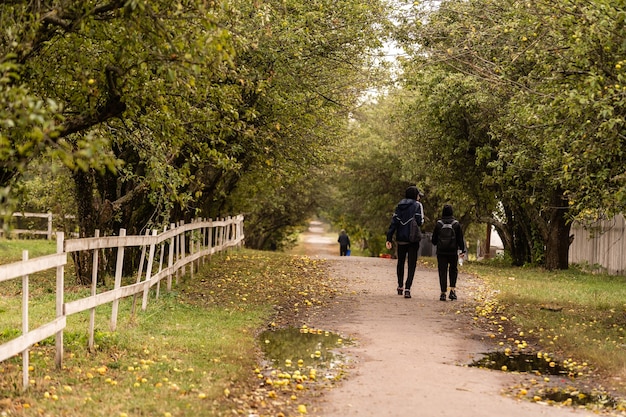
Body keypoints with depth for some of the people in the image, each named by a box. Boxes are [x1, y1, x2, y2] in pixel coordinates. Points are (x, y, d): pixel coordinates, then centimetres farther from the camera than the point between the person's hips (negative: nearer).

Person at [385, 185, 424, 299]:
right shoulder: (417, 205, -5)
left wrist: (389, 239, 0)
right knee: (411, 264, -1)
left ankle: (400, 287, 31)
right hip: (413, 239, -4)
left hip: (401, 238, 4)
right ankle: (407, 289, -13)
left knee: (400, 262, 19)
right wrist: (422, 220, 11)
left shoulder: (399, 206, 8)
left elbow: (393, 223, 2)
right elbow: (419, 222, -14)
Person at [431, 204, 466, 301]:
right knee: (453, 270, 16)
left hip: (441, 252, 0)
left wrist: (432, 240, 25)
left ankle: (443, 293, -2)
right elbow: (460, 239, -2)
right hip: (453, 252, 0)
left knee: (442, 271, 2)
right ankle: (453, 289, 2)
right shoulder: (456, 224, -2)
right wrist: (463, 250, 4)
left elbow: (434, 240, 3)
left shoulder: (438, 224, -3)